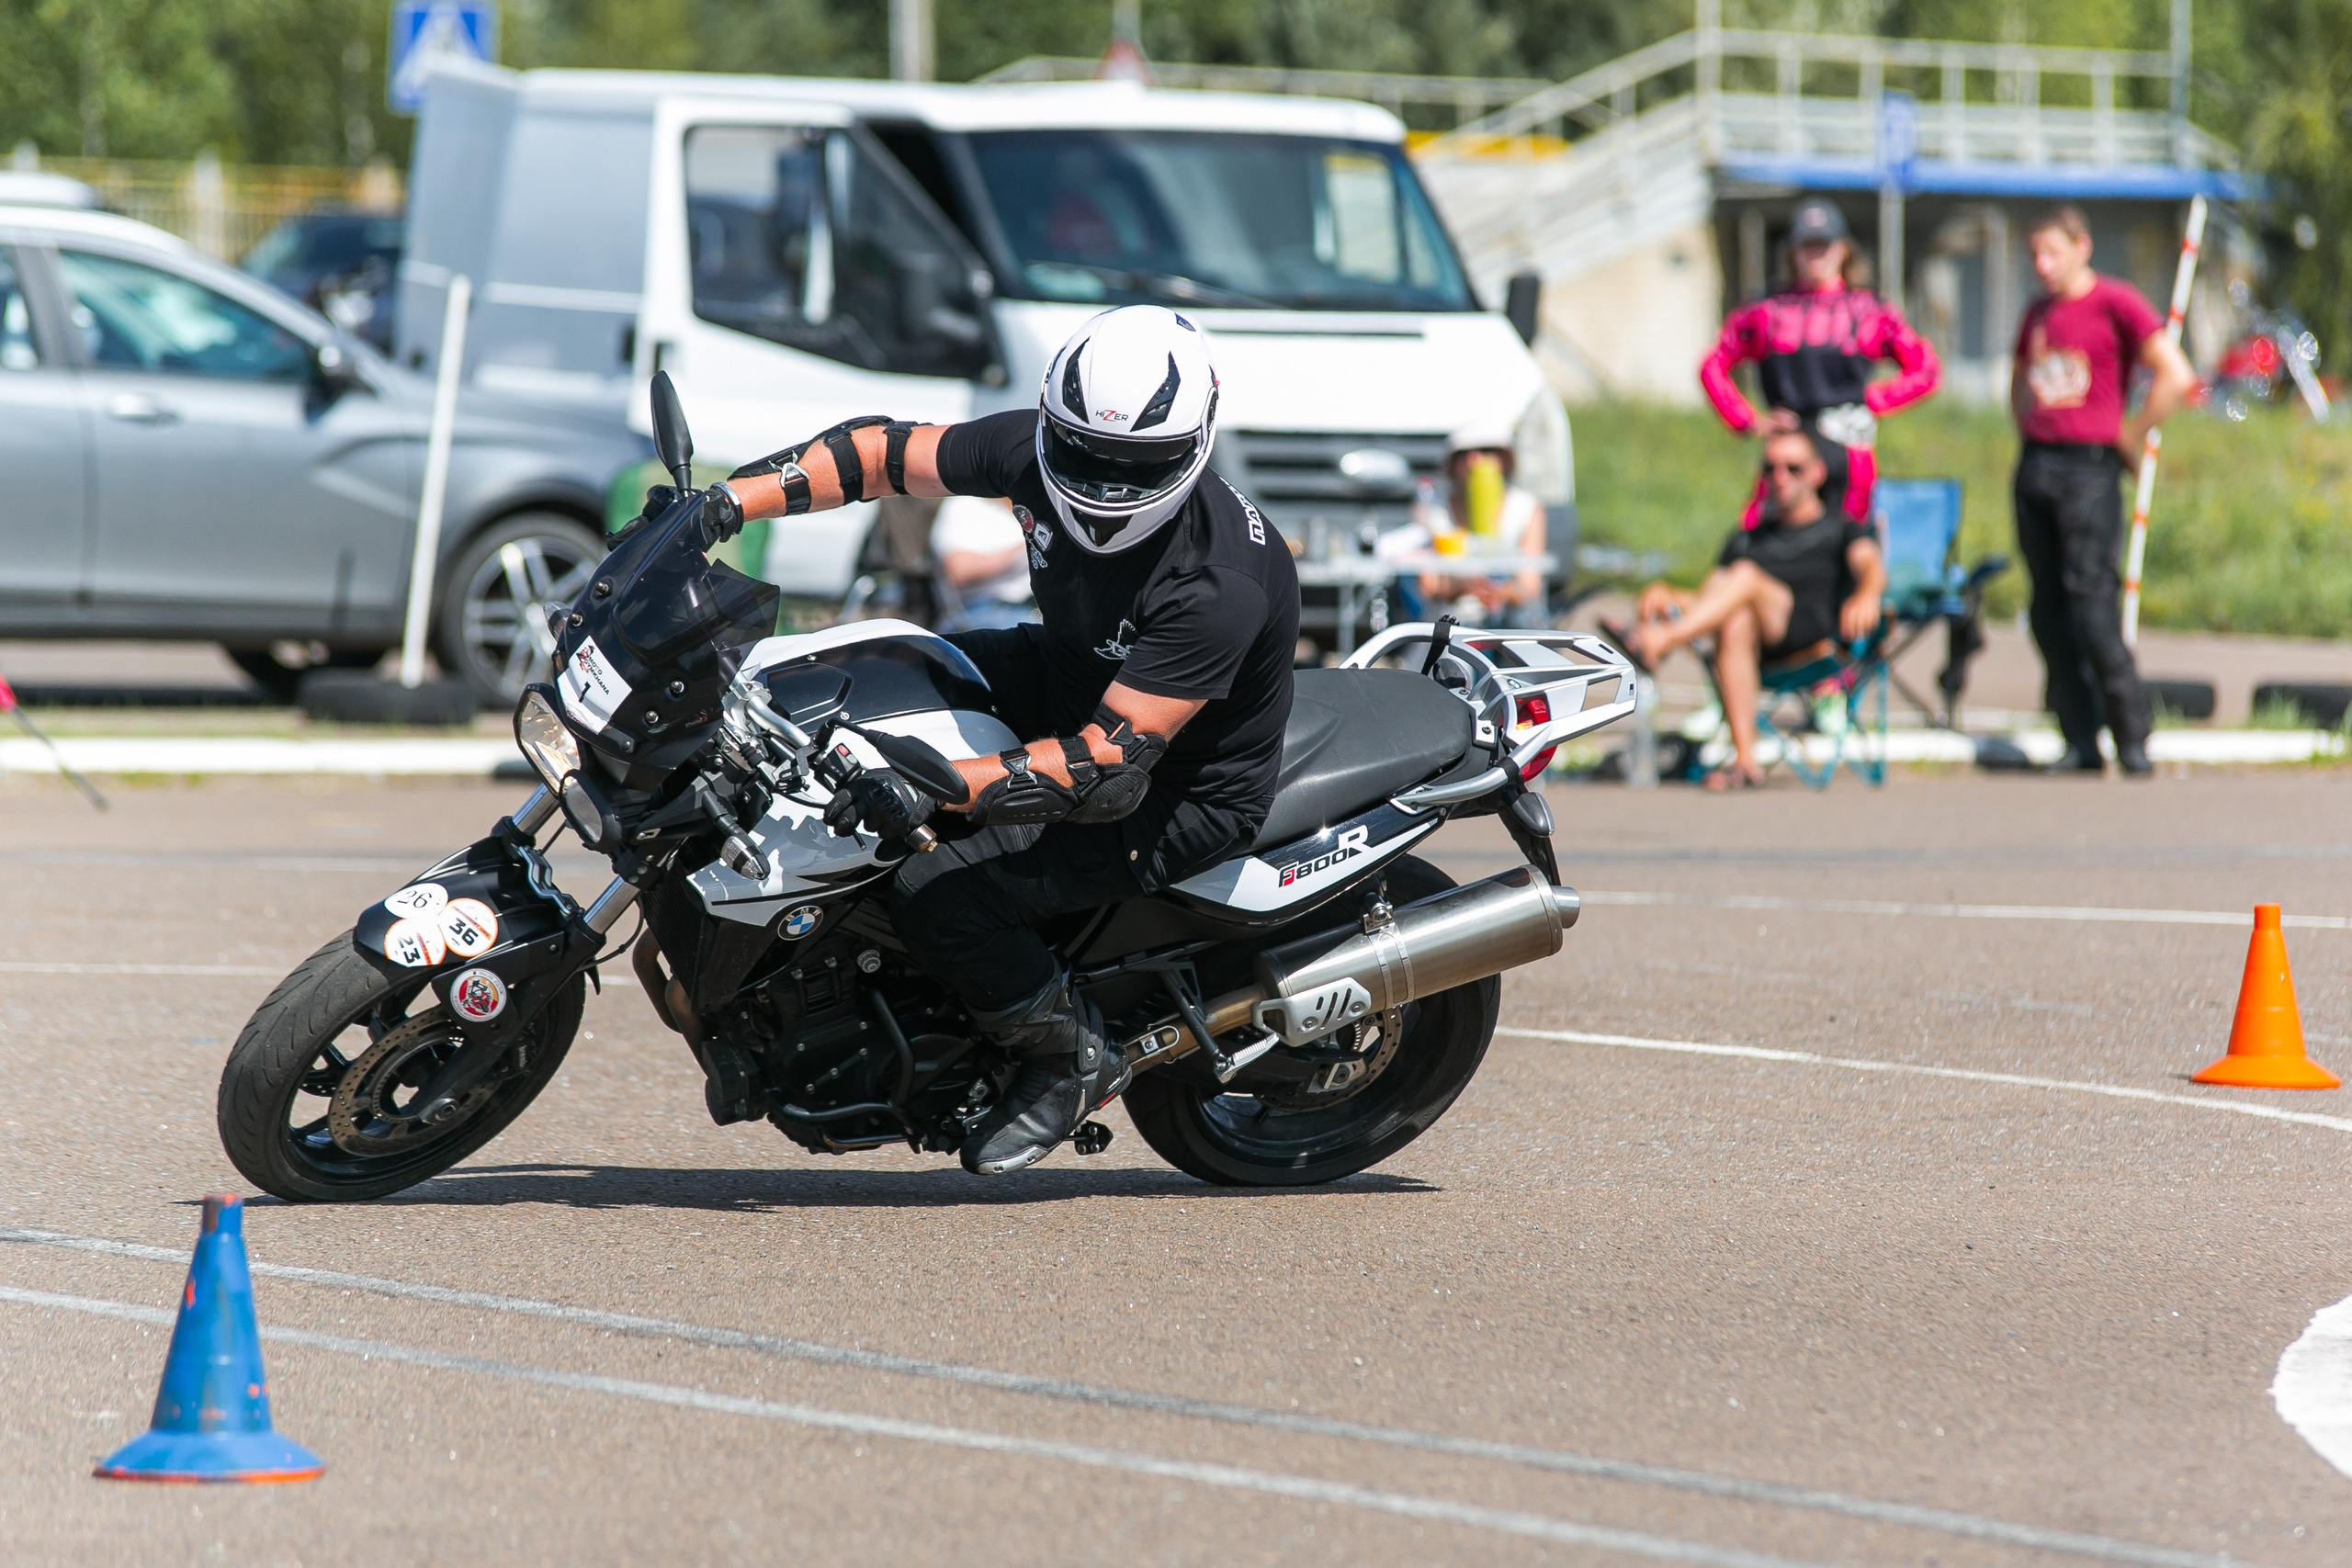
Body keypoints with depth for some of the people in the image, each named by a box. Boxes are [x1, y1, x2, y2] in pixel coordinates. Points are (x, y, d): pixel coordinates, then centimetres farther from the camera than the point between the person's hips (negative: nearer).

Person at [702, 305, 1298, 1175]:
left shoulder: (1221, 585, -38)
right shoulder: (1035, 450, -18)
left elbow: (1111, 766, -40)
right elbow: (880, 451, -8)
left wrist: (940, 790, -48)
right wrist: (720, 504, -20)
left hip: (1188, 792, -8)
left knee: (938, 897, -23)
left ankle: (1071, 1058, 3)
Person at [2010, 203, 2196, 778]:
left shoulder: (2116, 304, -4)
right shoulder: (2037, 314, 17)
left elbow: (2176, 378, -11)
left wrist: (2129, 438, -6)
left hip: (2088, 468, -7)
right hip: (2035, 466, 7)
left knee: (2091, 606, -13)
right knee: (2048, 613, 3)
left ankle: (2133, 741, -8)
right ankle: (2080, 742, 6)